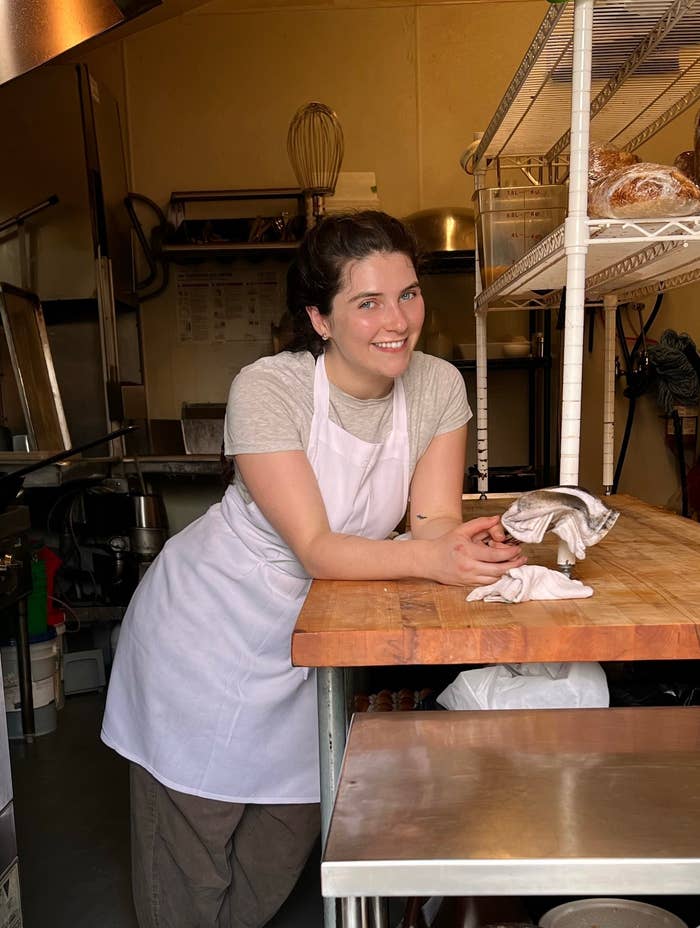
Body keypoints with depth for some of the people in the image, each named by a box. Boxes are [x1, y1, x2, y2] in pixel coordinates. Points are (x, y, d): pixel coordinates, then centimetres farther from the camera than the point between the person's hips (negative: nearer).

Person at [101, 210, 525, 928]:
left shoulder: (439, 386, -10)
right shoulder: (268, 389, -24)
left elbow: (435, 520, -13)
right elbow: (316, 548, -28)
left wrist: (466, 542, -35)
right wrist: (429, 559, -42)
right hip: (208, 631, -4)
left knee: (284, 847, 19)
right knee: (191, 866, 12)